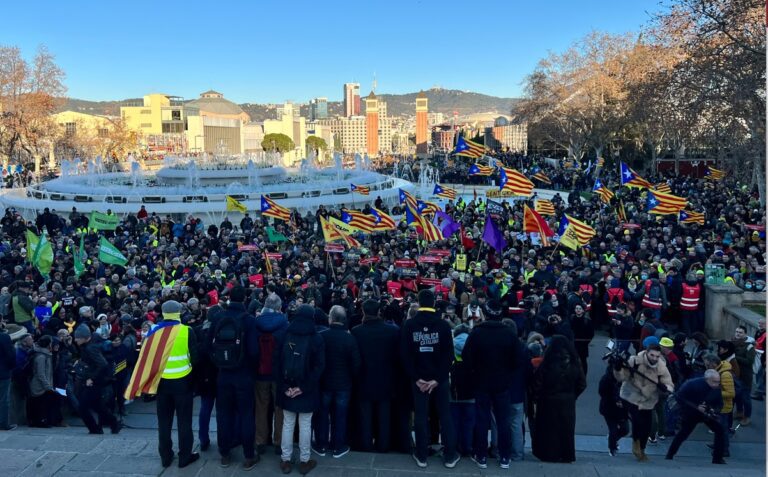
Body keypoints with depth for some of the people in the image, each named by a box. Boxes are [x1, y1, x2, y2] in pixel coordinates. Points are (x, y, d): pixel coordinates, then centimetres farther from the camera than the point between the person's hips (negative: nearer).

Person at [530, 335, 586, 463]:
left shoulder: (547, 364, -17)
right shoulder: (574, 364, -4)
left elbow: (537, 384, -17)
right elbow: (582, 384, 0)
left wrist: (535, 399, -3)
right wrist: (572, 396, 9)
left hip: (549, 402, -3)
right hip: (568, 402, 3)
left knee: (549, 428, 10)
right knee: (566, 428, 15)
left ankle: (550, 455, 16)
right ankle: (567, 455, 22)